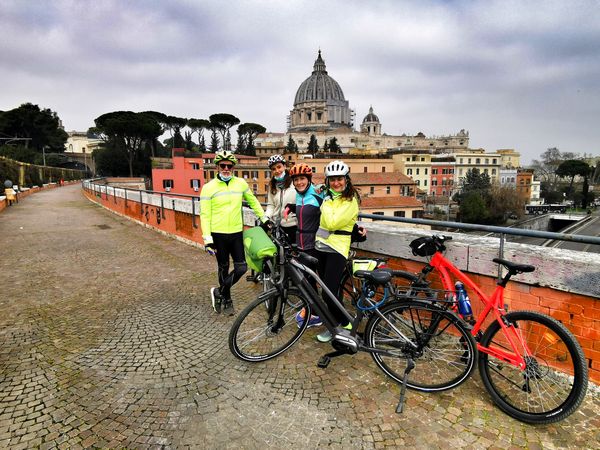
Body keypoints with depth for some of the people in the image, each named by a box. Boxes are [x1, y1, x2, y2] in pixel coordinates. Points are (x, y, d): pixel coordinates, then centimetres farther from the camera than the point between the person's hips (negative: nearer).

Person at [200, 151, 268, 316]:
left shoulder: (241, 183, 3)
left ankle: (219, 292, 19)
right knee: (223, 268, 9)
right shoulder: (209, 187, -5)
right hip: (218, 234, -3)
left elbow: (252, 201, 17)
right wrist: (207, 238, -12)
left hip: (236, 233, 3)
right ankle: (227, 300, 27)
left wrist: (264, 218, 18)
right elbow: (205, 214, -7)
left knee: (241, 267, 0)